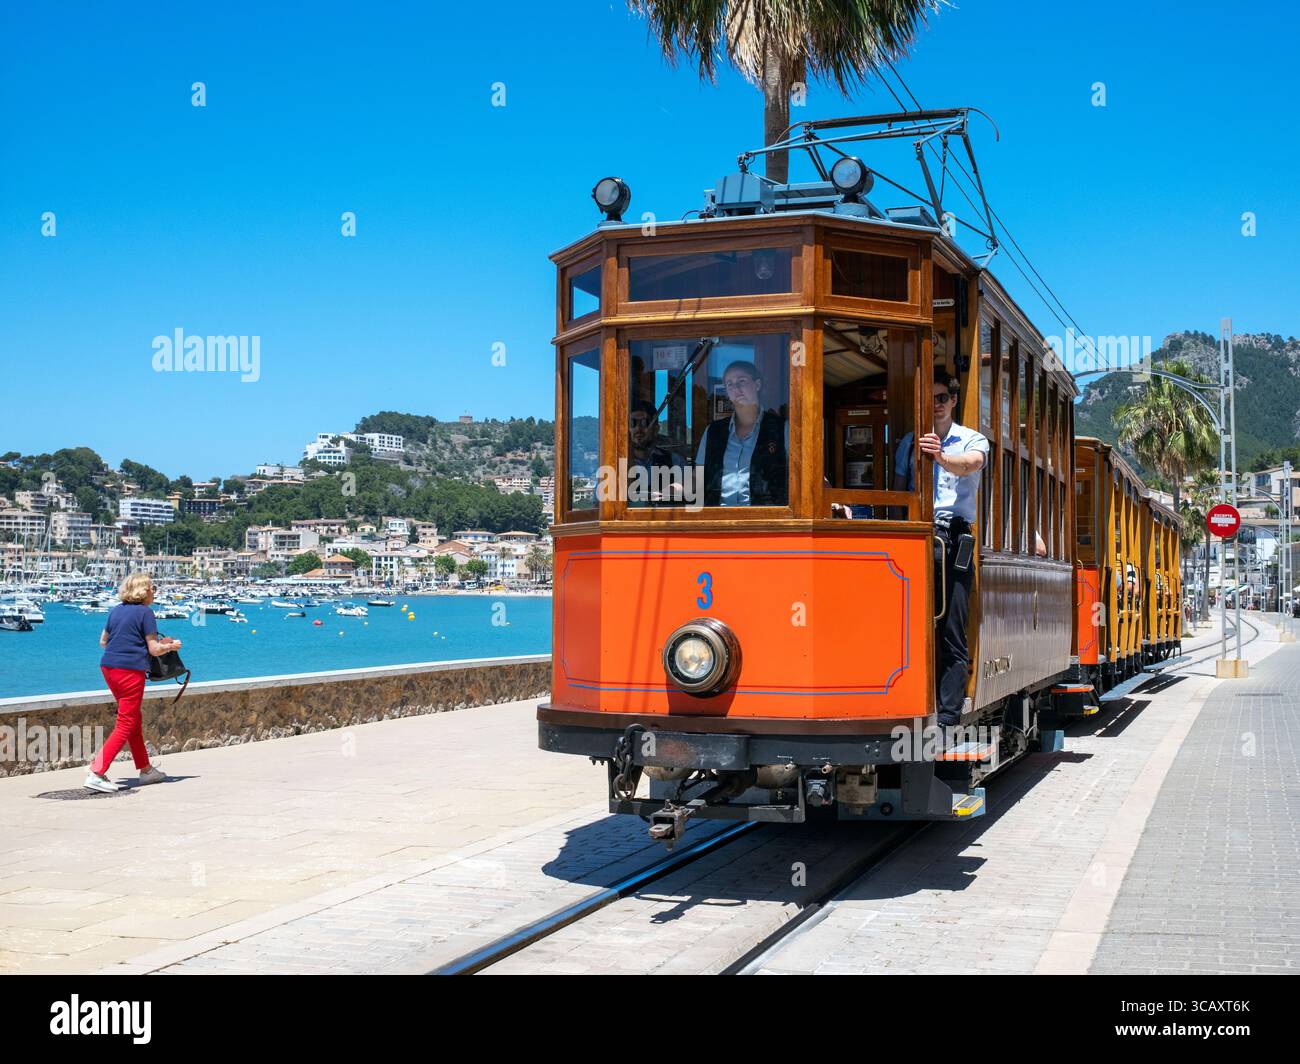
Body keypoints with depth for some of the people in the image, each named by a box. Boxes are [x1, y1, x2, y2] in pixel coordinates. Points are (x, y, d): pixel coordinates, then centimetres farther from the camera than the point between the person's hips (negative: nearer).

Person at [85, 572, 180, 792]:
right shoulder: (145, 613, -7)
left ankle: (145, 769, 28)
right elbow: (154, 649, -8)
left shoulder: (116, 610, 13)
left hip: (108, 667, 8)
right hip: (131, 670, -8)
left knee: (135, 719, 19)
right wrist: (172, 646, 10)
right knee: (126, 725, -3)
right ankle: (96, 772, -13)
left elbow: (103, 641, 23)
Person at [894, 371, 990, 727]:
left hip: (952, 537, -2)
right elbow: (898, 491, 15)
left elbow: (971, 464, -14)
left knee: (952, 630, -7)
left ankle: (947, 717, -8)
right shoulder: (910, 442, 18)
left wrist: (942, 458, -36)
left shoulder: (971, 440, 10)